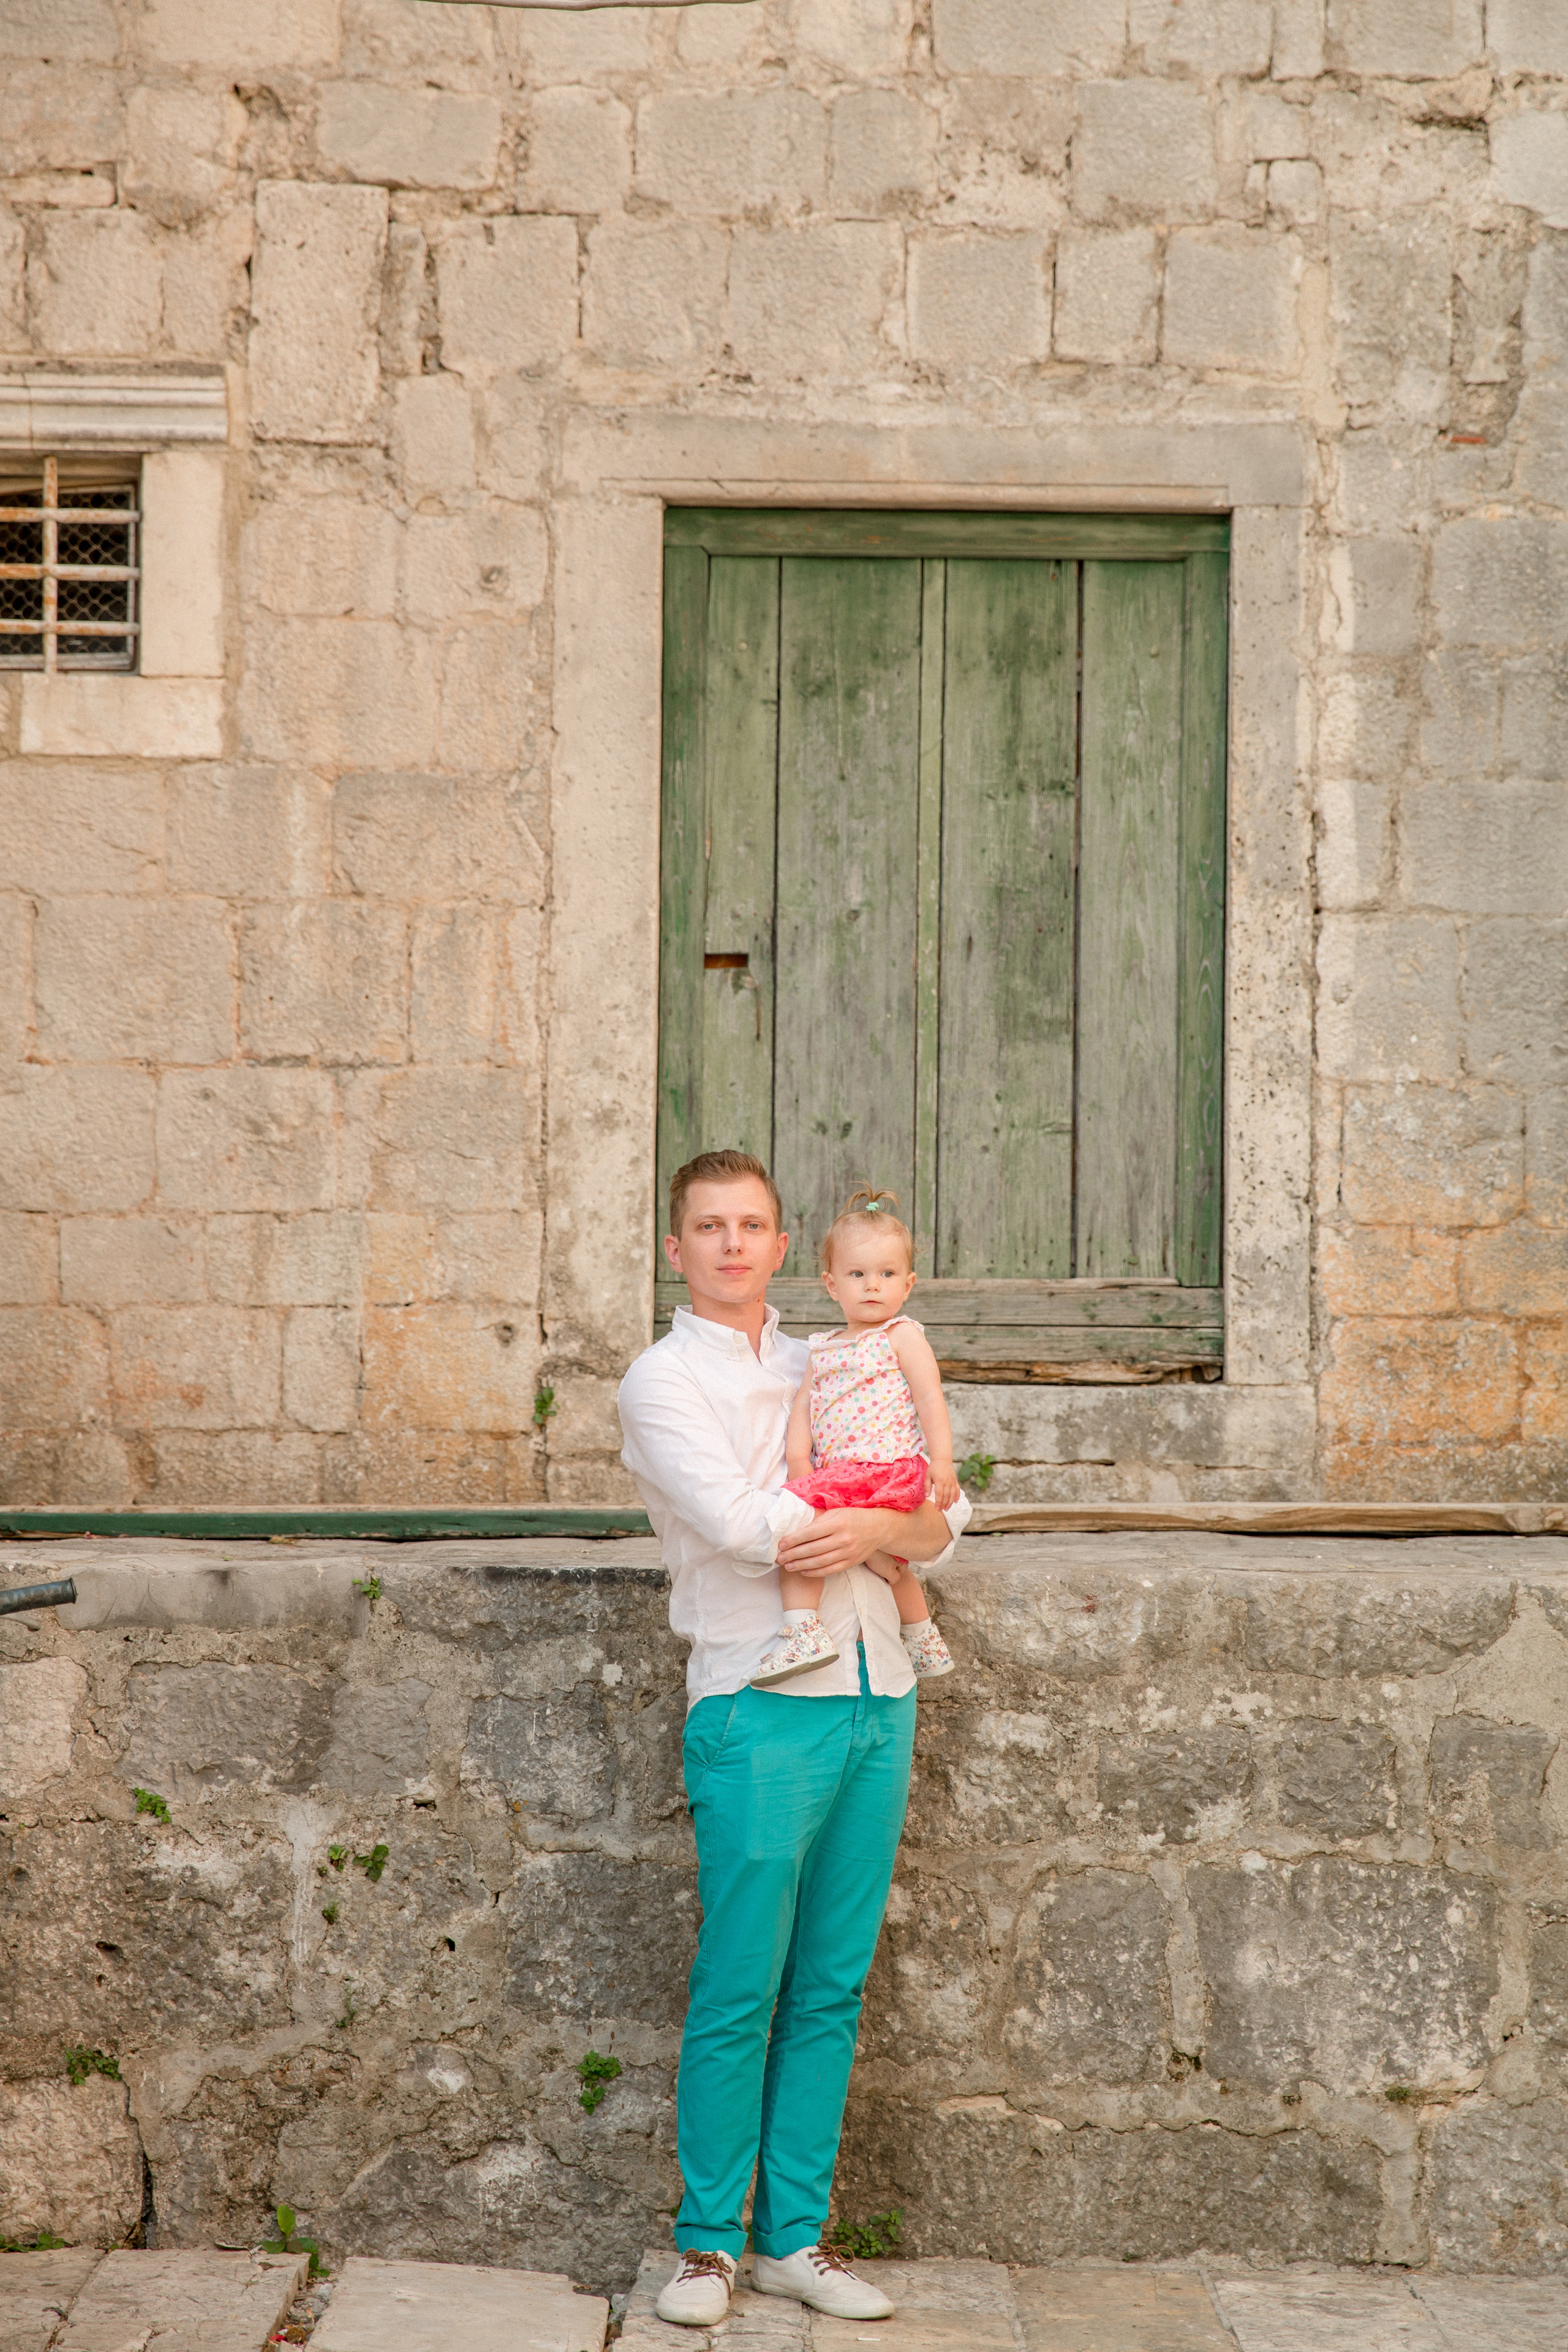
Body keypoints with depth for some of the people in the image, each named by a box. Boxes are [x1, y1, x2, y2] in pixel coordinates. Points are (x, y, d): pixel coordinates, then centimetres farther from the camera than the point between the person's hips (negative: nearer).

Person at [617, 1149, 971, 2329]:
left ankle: (795, 2234, 16)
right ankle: (709, 2241, 9)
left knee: (831, 1991, 8)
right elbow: (738, 1523, -15)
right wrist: (901, 1522, -6)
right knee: (740, 1992, -4)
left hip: (878, 1699, 5)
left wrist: (874, 1529, -11)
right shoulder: (665, 1381, 1)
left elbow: (943, 1519, 12)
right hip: (764, 1707, -5)